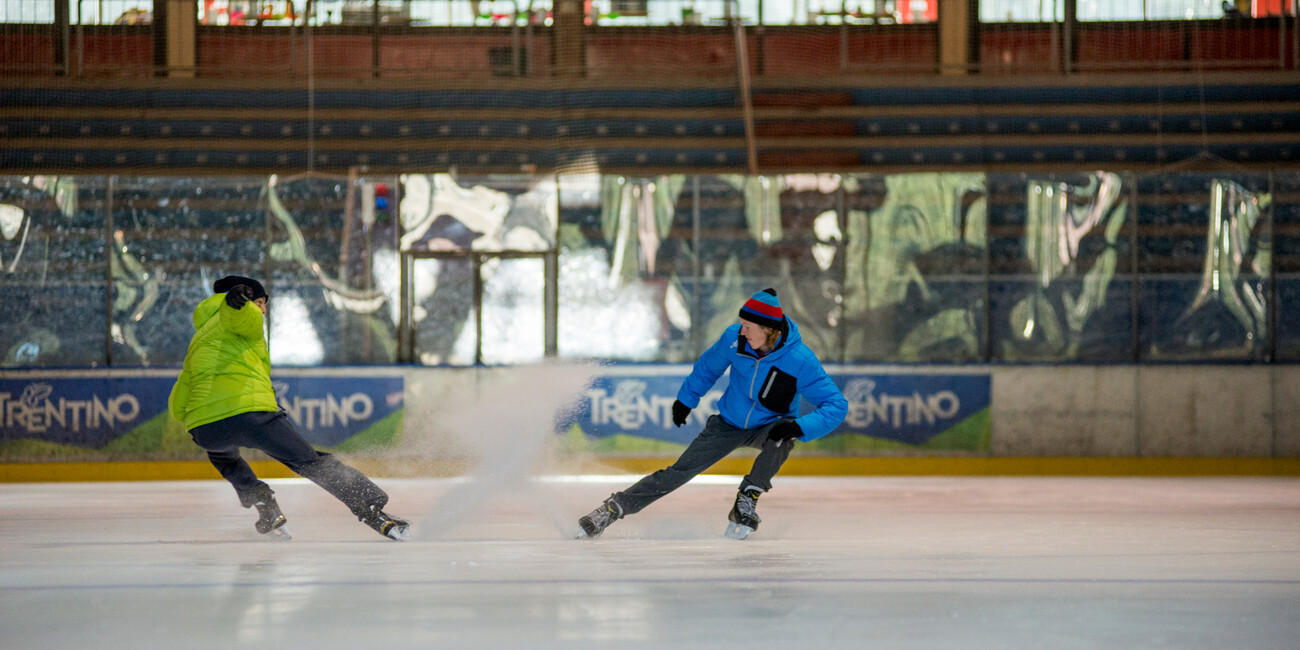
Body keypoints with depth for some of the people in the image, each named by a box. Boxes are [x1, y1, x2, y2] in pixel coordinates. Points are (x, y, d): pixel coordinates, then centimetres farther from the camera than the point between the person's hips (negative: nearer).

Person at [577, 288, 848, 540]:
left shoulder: (801, 361, -29)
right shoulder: (734, 338, -20)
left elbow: (836, 405, -27)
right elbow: (709, 367, 3)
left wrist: (799, 427, -42)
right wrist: (686, 399, 15)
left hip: (768, 428, -2)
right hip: (729, 424, 2)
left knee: (781, 437, -36)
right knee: (680, 471, -5)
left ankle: (747, 501, -19)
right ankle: (614, 508, 2)